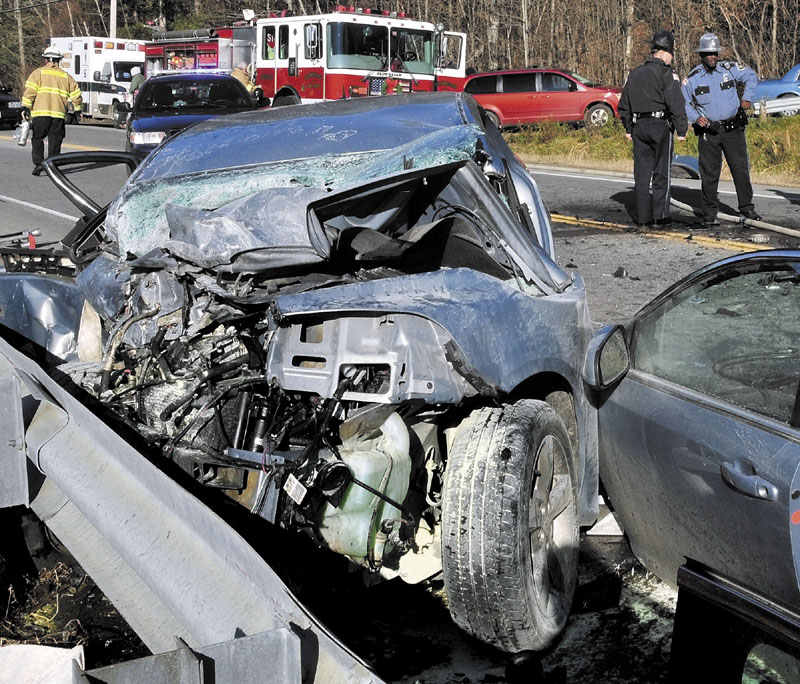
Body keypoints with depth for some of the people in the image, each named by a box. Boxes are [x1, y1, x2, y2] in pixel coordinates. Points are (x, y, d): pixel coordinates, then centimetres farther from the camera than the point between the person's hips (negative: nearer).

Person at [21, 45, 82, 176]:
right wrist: (77, 110, 26)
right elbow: (76, 95, 14)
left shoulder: (38, 72, 5)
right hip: (59, 113, 2)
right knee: (55, 141, 8)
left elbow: (29, 91, -5)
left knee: (37, 139, 9)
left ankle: (38, 163, -3)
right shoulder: (66, 76, 14)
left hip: (40, 112, -2)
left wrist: (26, 107, -4)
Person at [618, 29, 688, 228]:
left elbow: (624, 105, 17)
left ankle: (643, 216, 9)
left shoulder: (635, 74, 12)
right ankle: (660, 217, 1)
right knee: (661, 173, 0)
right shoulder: (666, 74, -8)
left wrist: (628, 128, 24)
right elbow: (676, 104, -15)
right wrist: (682, 129, -11)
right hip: (660, 125, -6)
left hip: (639, 127, 6)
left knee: (642, 173, 8)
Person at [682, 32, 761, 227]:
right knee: (709, 175, 0)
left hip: (733, 130, 1)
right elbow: (683, 103, 8)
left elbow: (751, 76, 18)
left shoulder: (730, 69, 1)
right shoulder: (692, 78, -2)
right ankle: (709, 213, 9)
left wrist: (747, 99, 10)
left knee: (741, 169, 3)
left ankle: (746, 207, 17)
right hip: (708, 132, -1)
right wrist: (696, 118, -8)